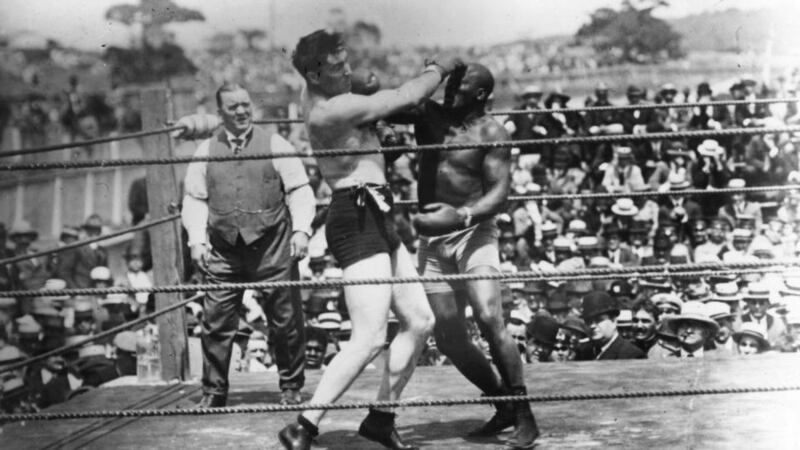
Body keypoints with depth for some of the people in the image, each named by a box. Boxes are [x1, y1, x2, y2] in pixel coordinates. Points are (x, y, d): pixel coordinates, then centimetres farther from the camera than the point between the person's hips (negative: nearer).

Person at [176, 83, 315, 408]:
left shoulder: (274, 146, 4)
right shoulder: (205, 152, 9)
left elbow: (299, 190, 2)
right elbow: (194, 199, 10)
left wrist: (301, 229, -10)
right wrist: (197, 239, -2)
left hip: (271, 247, -1)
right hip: (223, 250, 2)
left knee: (286, 321, 3)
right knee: (216, 323, 1)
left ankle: (291, 387, 17)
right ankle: (213, 391, 12)